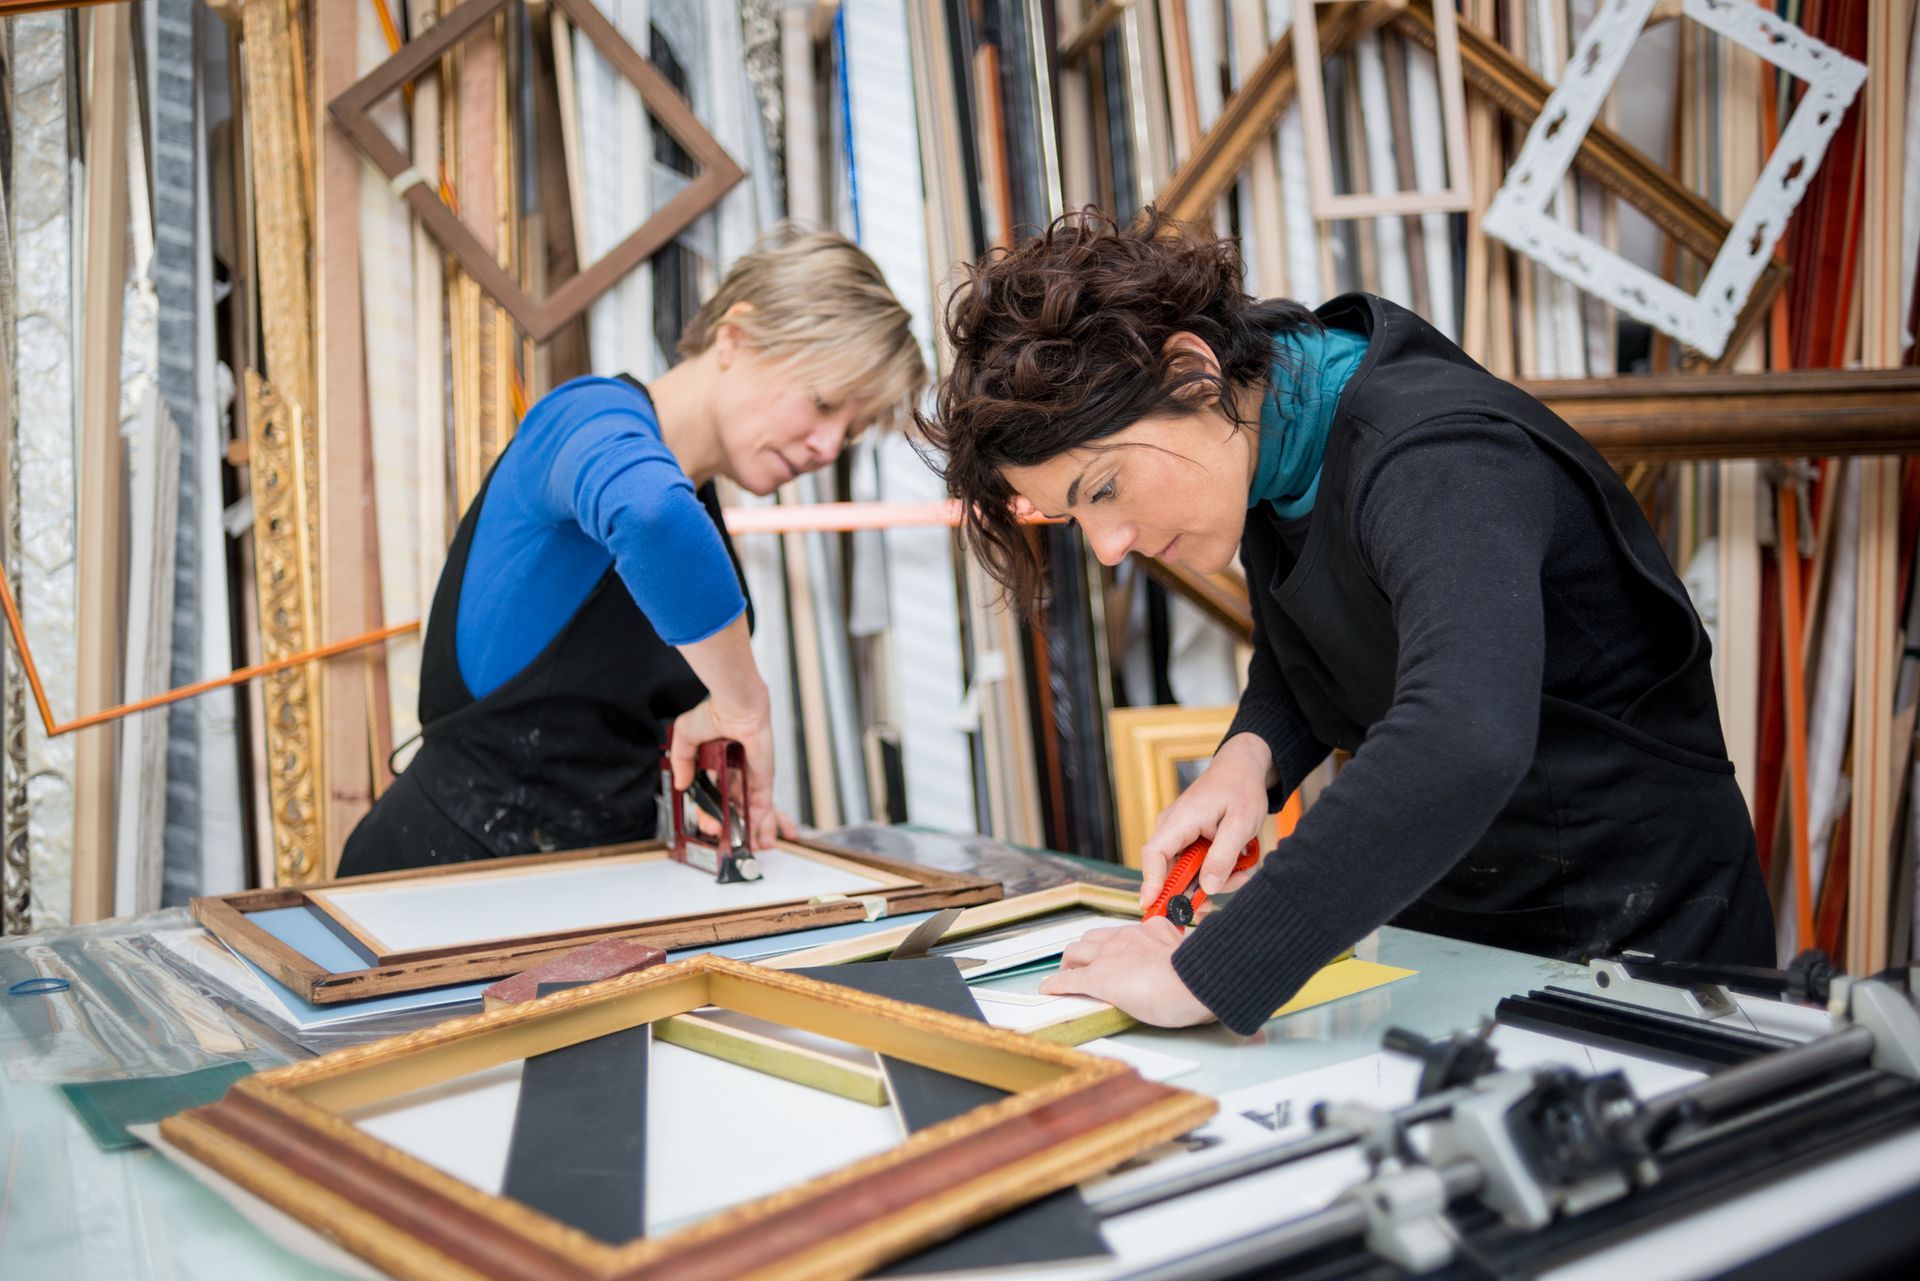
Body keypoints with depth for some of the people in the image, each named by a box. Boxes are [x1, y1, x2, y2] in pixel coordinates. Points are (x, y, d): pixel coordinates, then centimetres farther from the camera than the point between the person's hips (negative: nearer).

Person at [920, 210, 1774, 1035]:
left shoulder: (1435, 462, -25)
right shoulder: (1268, 433, -1)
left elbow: (1463, 744, -43)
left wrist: (1200, 977, -42)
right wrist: (1249, 754, -6)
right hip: (1439, 926, 6)